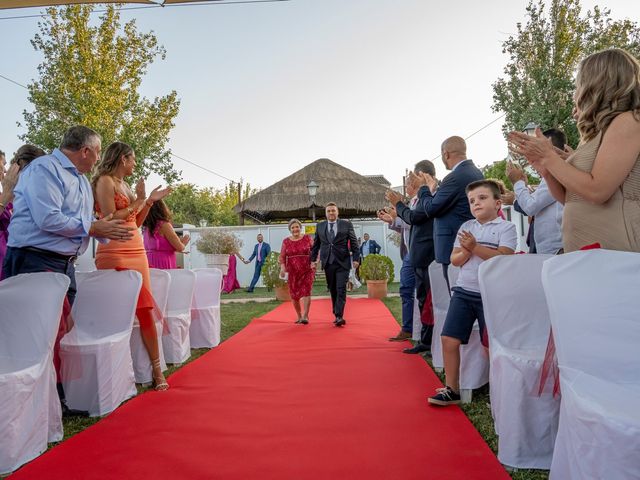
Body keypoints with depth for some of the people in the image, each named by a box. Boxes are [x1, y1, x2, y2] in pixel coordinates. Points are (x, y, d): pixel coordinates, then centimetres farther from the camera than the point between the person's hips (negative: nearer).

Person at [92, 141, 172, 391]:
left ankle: (156, 368, 5)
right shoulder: (105, 181, -4)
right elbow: (110, 219, -14)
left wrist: (149, 202, 14)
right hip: (114, 254, -7)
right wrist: (138, 200, -6)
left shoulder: (125, 185, 20)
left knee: (145, 310, 2)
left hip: (137, 252, 7)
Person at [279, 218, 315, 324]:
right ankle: (299, 316, 23)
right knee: (294, 295, 6)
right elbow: (282, 257, 7)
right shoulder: (286, 241, 6)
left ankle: (305, 316, -11)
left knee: (306, 291, -14)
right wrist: (282, 267, -9)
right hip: (293, 272, 2)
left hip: (307, 270, -2)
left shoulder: (307, 238, 3)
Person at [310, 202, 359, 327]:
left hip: (342, 262, -3)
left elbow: (353, 242, 2)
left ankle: (339, 316, -10)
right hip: (328, 262, 3)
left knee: (341, 289, -10)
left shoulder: (346, 224, 3)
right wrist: (313, 259, 11)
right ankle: (337, 315, 16)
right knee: (333, 290, 7)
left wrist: (356, 258, -4)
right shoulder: (320, 226, 10)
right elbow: (316, 244, 15)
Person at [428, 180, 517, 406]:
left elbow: (504, 258, -15)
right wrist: (466, 252, -10)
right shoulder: (466, 227, 14)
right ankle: (451, 389, 14)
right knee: (449, 339, 0)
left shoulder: (506, 227, -1)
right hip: (463, 292, 5)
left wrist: (476, 247, -18)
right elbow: (455, 259, 10)